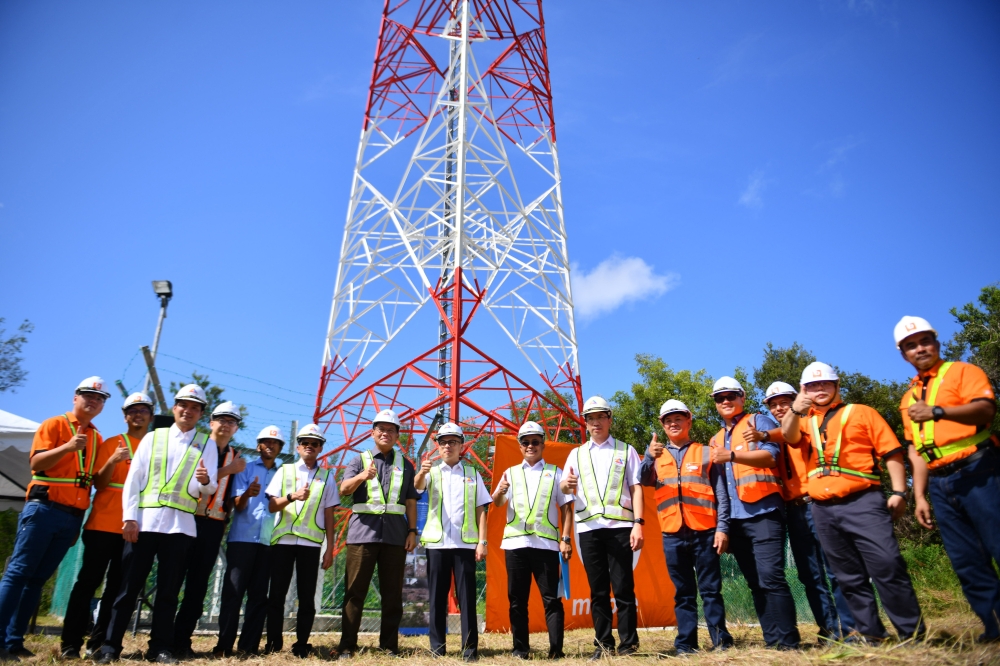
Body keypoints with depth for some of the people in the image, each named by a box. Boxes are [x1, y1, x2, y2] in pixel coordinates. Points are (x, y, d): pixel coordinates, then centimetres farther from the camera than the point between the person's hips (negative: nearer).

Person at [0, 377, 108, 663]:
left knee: (38, 578, 8)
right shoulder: (54, 424, 0)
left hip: (73, 516, 6)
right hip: (44, 508, -5)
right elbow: (36, 463, -10)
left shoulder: (97, 438, 16)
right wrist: (68, 447, -24)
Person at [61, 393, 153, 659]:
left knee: (117, 586, 4)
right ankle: (71, 643, 6)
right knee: (88, 581, -1)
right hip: (103, 524, -2)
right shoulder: (111, 443, 5)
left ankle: (98, 642, 11)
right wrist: (113, 461, -17)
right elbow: (98, 484, -1)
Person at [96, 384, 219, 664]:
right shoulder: (153, 437, 9)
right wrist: (129, 517, -6)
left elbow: (209, 488, -1)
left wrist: (205, 481, -24)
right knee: (129, 586, 4)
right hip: (144, 521, 0)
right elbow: (133, 478, 3)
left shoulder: (207, 445, 7)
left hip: (180, 525, 0)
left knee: (168, 589, 6)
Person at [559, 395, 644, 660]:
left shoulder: (626, 450, 11)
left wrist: (638, 523, -8)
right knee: (598, 590, 6)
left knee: (623, 588, 0)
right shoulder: (577, 454, 16)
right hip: (589, 528, 2)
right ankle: (603, 645, 15)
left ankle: (628, 644, 9)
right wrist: (566, 484, -20)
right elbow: (565, 488, 5)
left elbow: (636, 488, 4)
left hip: (620, 526, -2)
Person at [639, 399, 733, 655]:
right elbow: (644, 480, -5)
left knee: (711, 589, 2)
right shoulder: (657, 456, 13)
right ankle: (685, 642, 14)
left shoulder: (706, 453, 7)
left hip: (704, 531, -2)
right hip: (672, 534, 2)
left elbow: (721, 494, 4)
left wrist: (722, 528, -6)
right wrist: (648, 458, -25)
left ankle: (721, 640, 12)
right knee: (683, 592, 8)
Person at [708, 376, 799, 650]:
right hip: (735, 518, 7)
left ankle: (788, 642, -3)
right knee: (755, 583, 8)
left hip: (763, 512, -7)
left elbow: (771, 455, -13)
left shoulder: (759, 421, 4)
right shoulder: (716, 440, 21)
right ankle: (772, 640, 15)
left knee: (770, 577, -12)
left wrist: (732, 455, -24)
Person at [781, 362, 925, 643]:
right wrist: (795, 410, -26)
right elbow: (789, 437, -6)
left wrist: (899, 491, -7)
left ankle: (913, 634, 1)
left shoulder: (861, 413, 10)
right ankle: (870, 634, 19)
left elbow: (891, 452, 4)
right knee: (849, 577, 9)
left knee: (888, 567, -11)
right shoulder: (805, 421, 17)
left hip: (862, 502, -3)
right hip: (823, 510, 4)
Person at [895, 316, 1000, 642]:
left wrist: (938, 411, -31)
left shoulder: (962, 372, 3)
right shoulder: (909, 398, 20)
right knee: (966, 562, 7)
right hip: (940, 485, 6)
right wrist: (919, 496, 12)